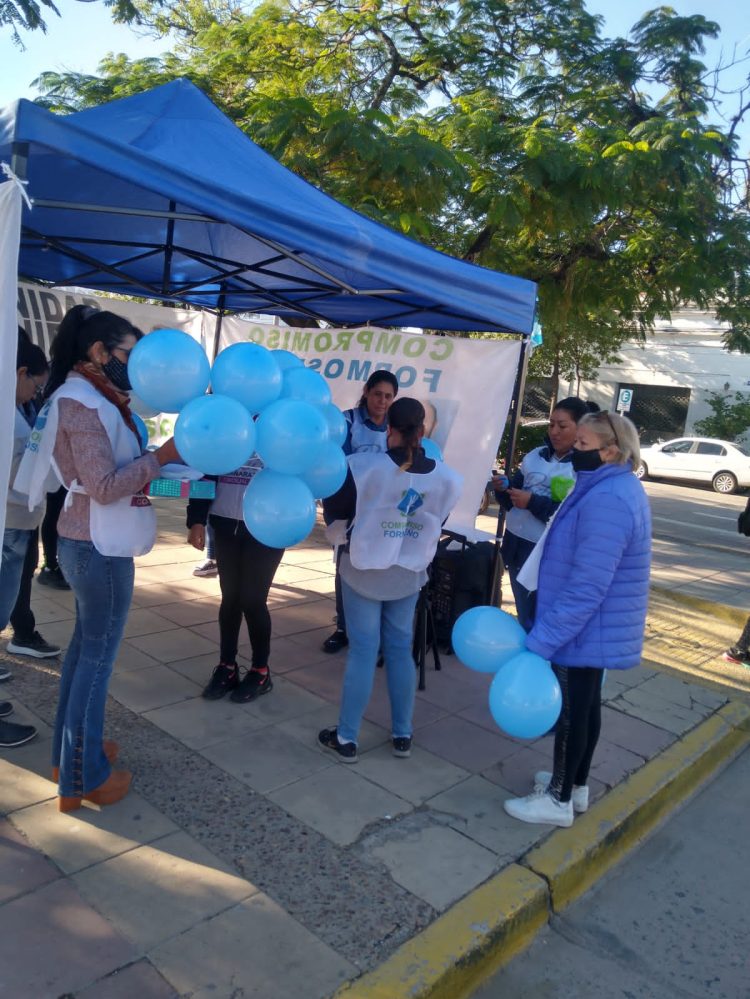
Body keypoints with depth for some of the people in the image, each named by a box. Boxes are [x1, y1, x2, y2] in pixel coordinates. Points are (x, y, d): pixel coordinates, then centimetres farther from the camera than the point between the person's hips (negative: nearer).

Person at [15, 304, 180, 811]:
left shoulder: (93, 399, 12)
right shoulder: (82, 403, -18)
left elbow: (113, 468, 7)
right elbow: (104, 486, -22)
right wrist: (162, 456, -20)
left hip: (93, 544, 10)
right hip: (100, 548, -10)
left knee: (86, 646, 19)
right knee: (98, 655, 1)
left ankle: (71, 751, 35)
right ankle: (84, 777, 15)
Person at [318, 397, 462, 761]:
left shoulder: (363, 466, -18)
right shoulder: (446, 478, -9)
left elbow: (335, 514, -5)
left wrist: (338, 533, 16)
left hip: (363, 570, -3)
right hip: (410, 574, 3)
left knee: (363, 651, 6)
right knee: (400, 650, 15)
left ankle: (346, 738, 15)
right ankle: (402, 735, 25)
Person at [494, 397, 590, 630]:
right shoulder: (535, 456, 8)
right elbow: (515, 502, 13)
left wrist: (533, 503, -22)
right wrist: (503, 489, -8)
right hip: (516, 546, 6)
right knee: (524, 619, 18)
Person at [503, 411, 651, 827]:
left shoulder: (607, 501, -28)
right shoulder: (614, 488, 7)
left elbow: (587, 587, -30)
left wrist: (541, 640, -27)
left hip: (584, 631, -10)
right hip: (597, 629, 10)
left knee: (571, 710, 6)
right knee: (585, 705, 21)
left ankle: (559, 799, 24)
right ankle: (576, 784, 38)